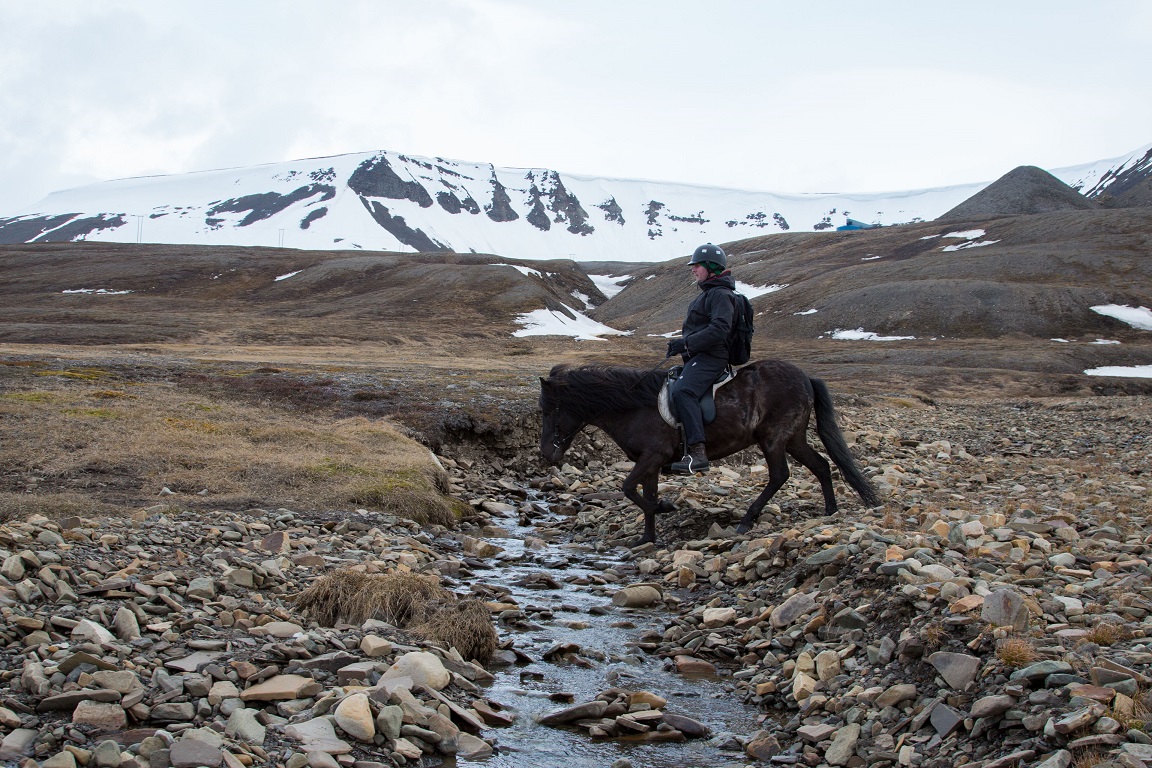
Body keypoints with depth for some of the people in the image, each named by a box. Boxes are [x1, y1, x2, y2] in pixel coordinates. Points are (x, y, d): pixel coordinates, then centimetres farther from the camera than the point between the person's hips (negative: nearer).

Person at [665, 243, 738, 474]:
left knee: (682, 391, -32)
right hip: (698, 357, 12)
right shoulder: (708, 293, 24)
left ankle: (698, 453, -42)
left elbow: (719, 329, -23)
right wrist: (680, 344, 19)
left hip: (711, 357, -12)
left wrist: (686, 343, -24)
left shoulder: (721, 295, -9)